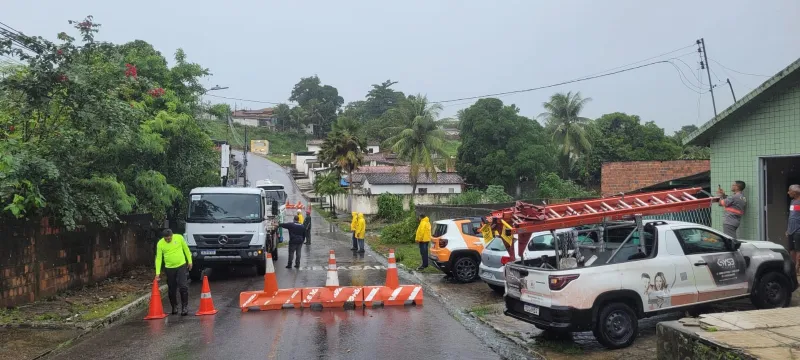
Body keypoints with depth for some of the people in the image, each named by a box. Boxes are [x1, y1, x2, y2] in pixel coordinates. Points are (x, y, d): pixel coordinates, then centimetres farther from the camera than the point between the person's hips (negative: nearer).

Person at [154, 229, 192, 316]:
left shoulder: (179, 237, -9)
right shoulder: (160, 243, -9)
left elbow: (186, 249, 4)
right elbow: (158, 258, -8)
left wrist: (189, 261, 5)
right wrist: (158, 272, -14)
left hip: (181, 266, -1)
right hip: (169, 268, 1)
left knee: (183, 286, -10)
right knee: (172, 289, 9)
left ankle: (185, 307, -1)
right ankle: (174, 307, 27)